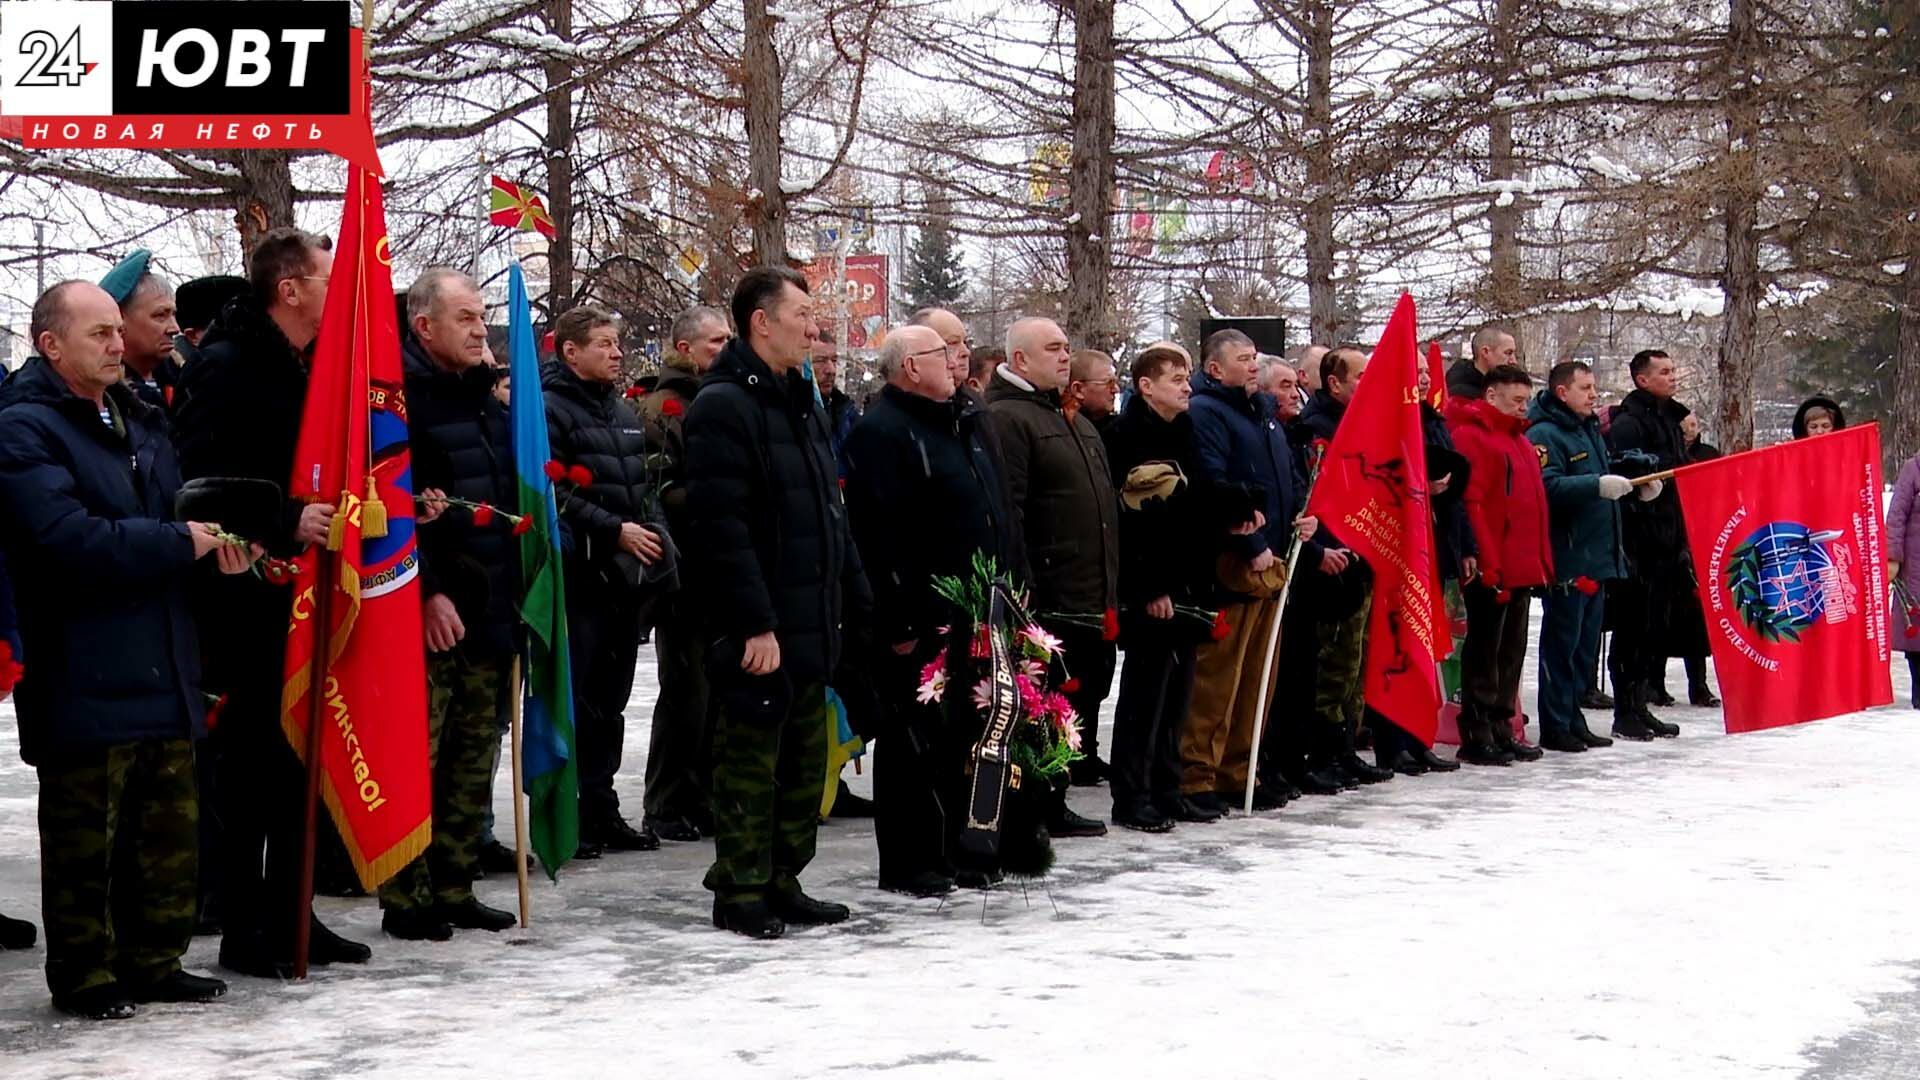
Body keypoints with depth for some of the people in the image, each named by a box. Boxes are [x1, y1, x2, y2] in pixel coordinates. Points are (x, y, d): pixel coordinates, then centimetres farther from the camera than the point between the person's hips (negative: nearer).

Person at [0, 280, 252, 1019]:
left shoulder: (139, 419, 17)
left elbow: (181, 510, 25)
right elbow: (71, 539, -23)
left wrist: (223, 543, 1)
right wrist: (183, 542, -17)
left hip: (163, 672, 8)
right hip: (84, 680, -8)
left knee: (169, 833, 13)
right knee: (85, 841, 1)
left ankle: (153, 962, 23)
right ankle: (83, 977, 11)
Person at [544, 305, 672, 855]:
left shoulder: (624, 412, 19)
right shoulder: (551, 409, -8)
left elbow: (646, 485, 25)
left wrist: (653, 534, 8)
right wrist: (615, 531, -18)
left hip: (627, 578, 8)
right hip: (580, 577, -8)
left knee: (609, 701, 12)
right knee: (575, 700, -8)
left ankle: (600, 810, 19)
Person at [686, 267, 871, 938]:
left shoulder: (801, 403, 17)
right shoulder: (723, 406, -13)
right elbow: (722, 526, -20)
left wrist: (854, 599, 16)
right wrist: (754, 624, -23)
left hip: (808, 623, 9)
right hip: (755, 630, -9)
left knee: (804, 758, 14)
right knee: (750, 760, -1)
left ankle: (782, 884, 23)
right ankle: (739, 893, 8)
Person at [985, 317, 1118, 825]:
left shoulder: (1075, 422, 21)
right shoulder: (1006, 418, -9)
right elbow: (1005, 514, -17)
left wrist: (1110, 589, 21)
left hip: (1091, 601, 9)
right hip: (1049, 600, -9)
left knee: (1086, 694, 12)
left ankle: (1054, 805, 20)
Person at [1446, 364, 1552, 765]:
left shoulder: (1519, 440, 20)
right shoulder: (1471, 436, -10)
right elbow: (1469, 503, -17)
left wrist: (1542, 561, 17)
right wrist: (1486, 563, -22)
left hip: (1521, 568, 9)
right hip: (1492, 570, -9)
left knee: (1511, 651, 13)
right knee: (1484, 650, -4)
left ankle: (1501, 728, 21)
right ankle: (1477, 735, 0)